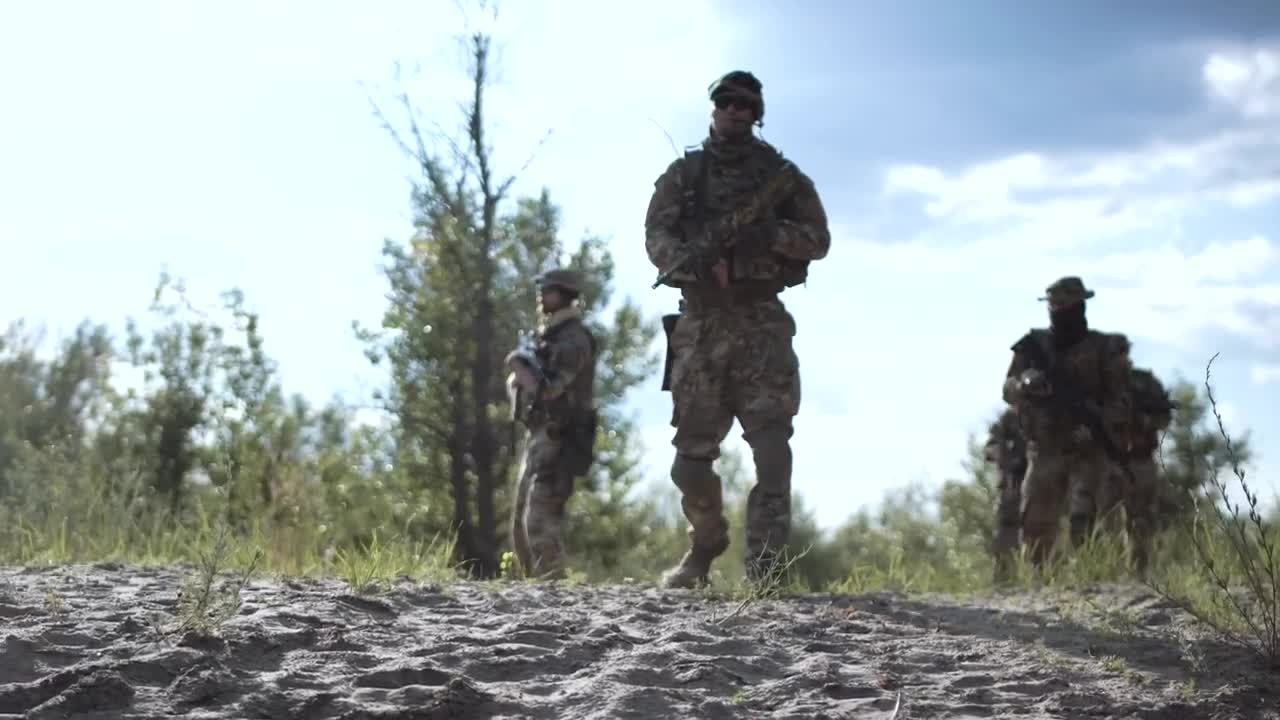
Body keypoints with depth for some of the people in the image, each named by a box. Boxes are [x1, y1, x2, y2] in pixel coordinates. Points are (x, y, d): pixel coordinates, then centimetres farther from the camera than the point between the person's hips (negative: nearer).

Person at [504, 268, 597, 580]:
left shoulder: (574, 338, -12)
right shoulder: (548, 337, 19)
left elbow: (548, 389, -22)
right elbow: (514, 383, 21)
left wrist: (519, 364, -7)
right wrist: (520, 373, -2)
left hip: (558, 440, -10)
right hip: (539, 438, 10)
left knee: (540, 519, -17)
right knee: (522, 521, 10)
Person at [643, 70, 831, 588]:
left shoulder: (782, 174, 11)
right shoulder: (682, 174, 12)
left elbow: (818, 238, 6)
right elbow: (656, 237, 2)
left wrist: (767, 233, -14)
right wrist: (687, 259, -21)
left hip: (761, 324, -1)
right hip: (701, 325, 1)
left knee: (771, 449, -14)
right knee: (692, 455, 3)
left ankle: (765, 568, -18)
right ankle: (705, 545, 26)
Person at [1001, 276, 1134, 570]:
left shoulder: (1104, 349, -1)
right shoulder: (1035, 346, 6)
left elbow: (1120, 401, -6)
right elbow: (1009, 389, 1)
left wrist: (1097, 425, -24)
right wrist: (1026, 383, -23)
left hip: (1088, 451, -3)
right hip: (1046, 450, 3)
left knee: (1083, 518, -18)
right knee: (1035, 523, 0)